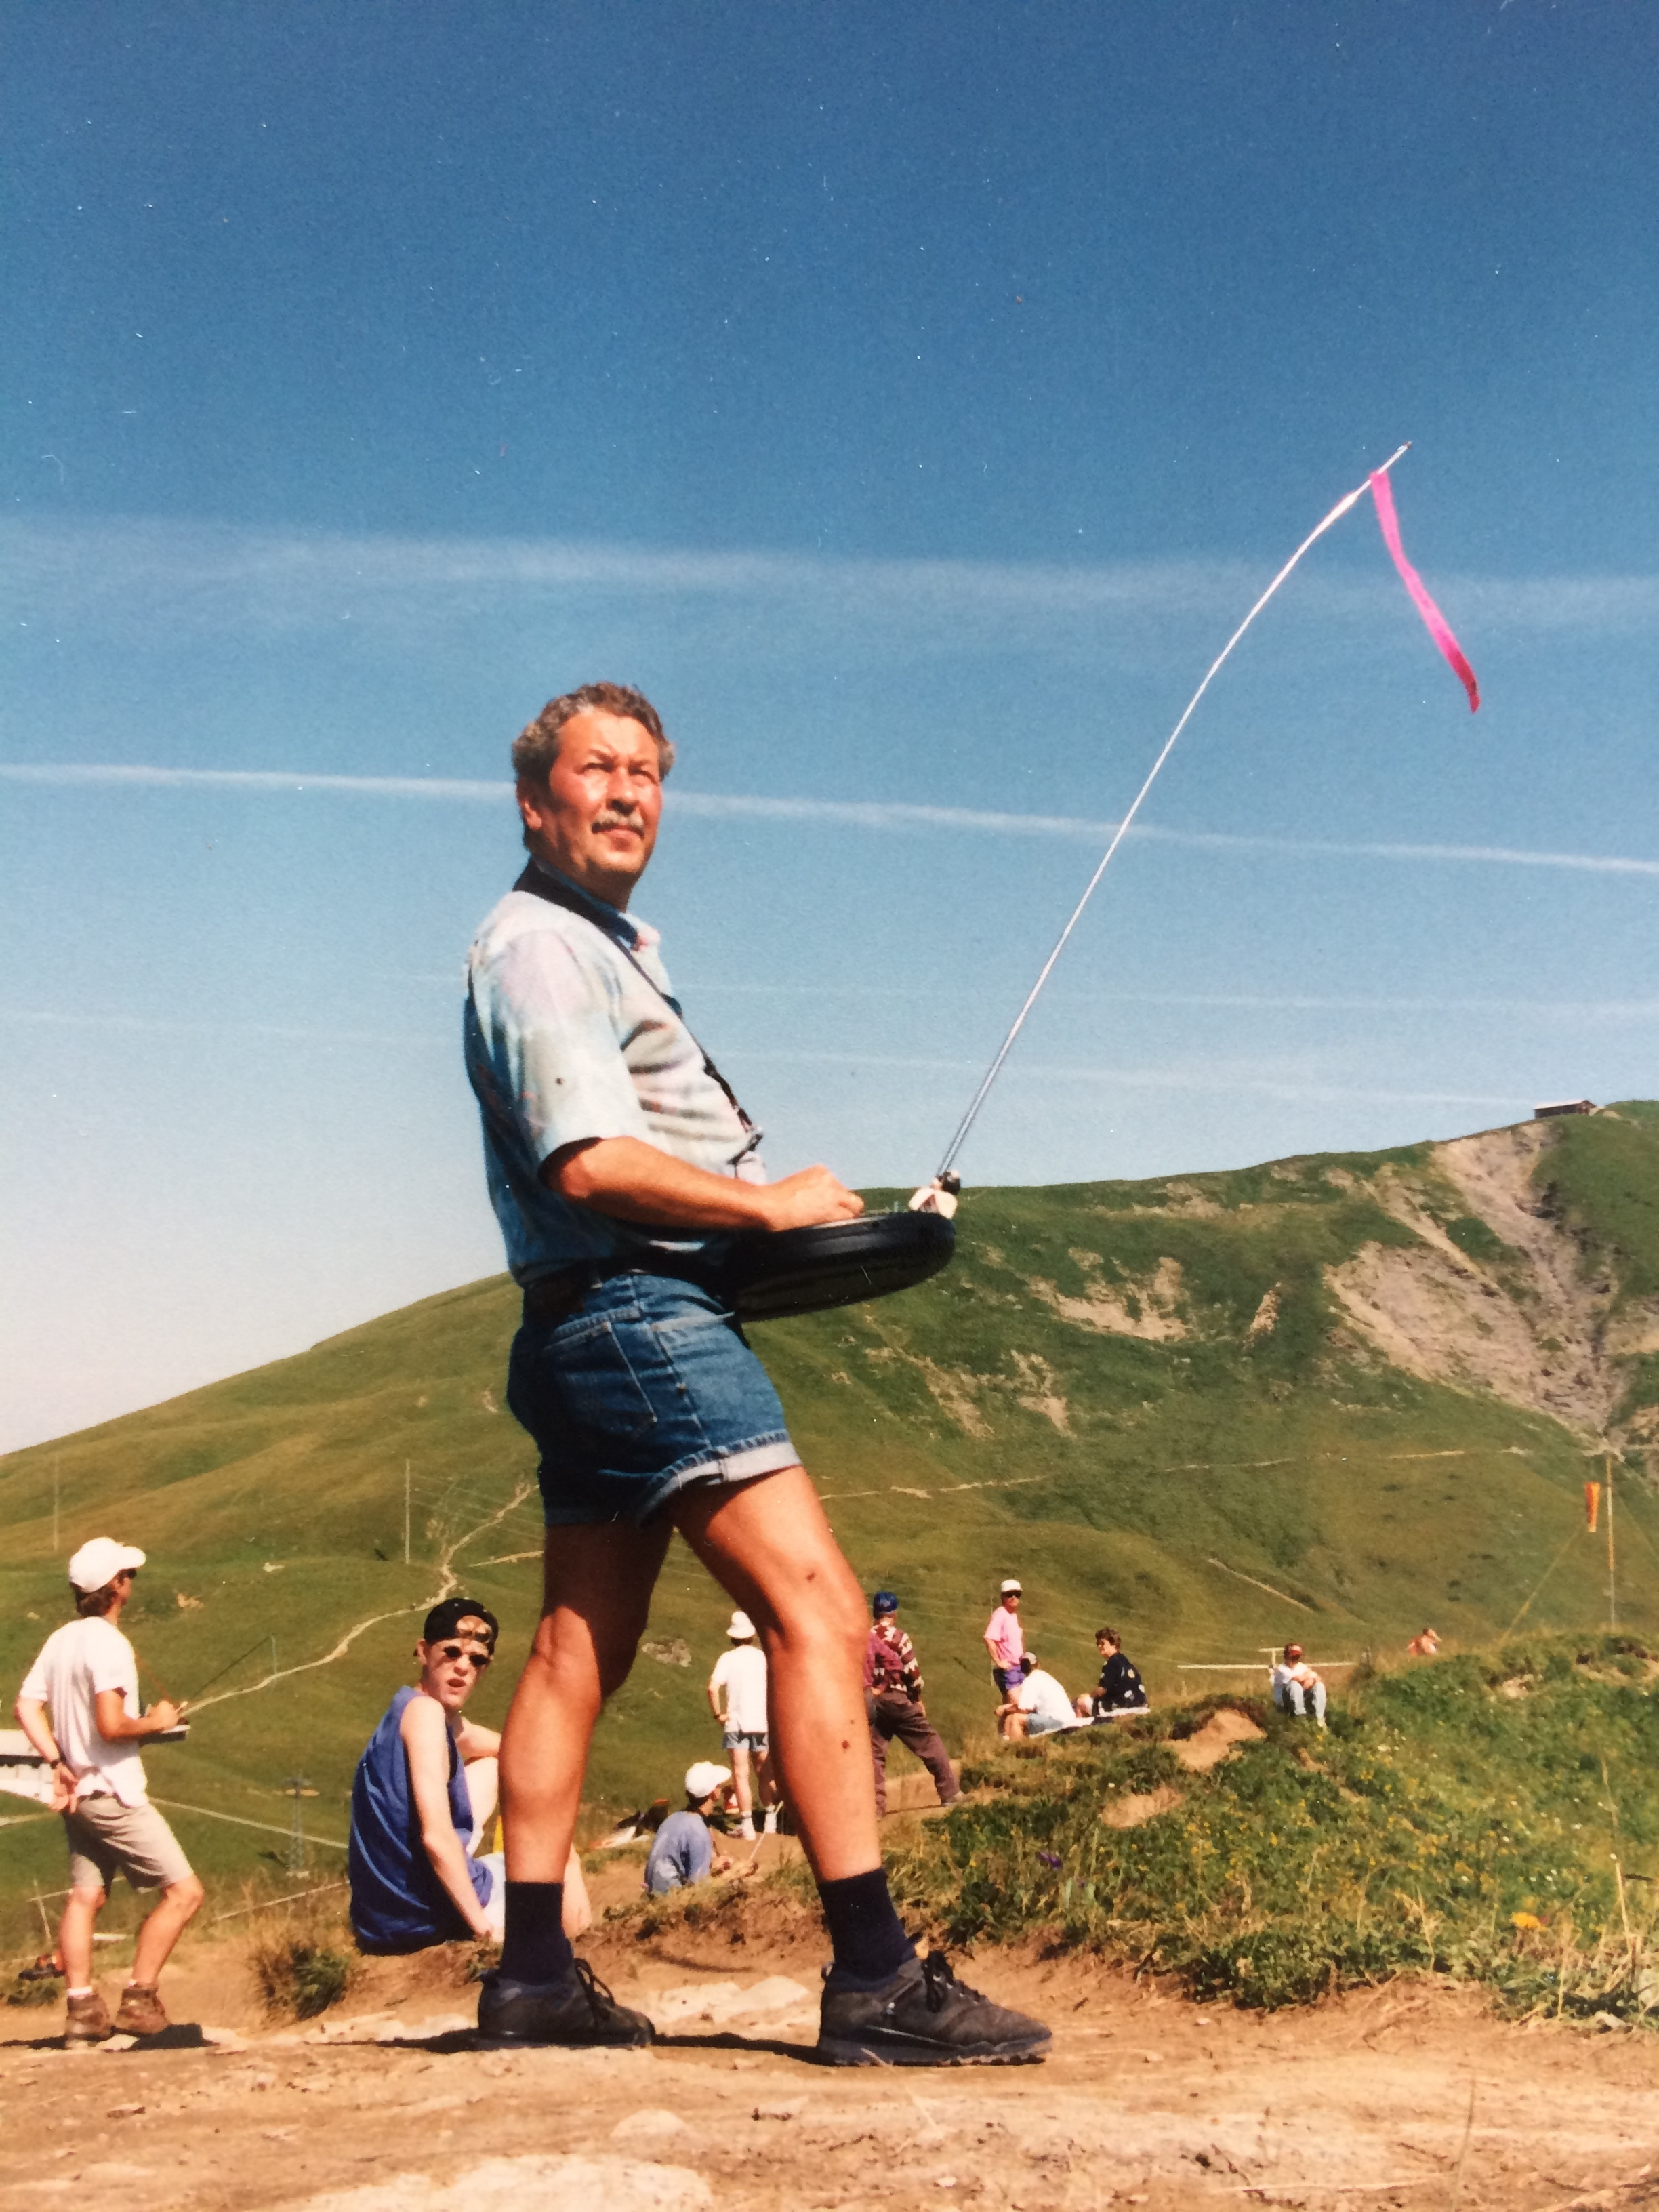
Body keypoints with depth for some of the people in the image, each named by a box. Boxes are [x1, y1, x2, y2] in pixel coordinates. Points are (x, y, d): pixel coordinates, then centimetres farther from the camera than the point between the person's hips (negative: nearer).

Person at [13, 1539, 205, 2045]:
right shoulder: (108, 1644, -19)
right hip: (114, 1794, -9)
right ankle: (139, 2000, -4)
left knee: (85, 1897, 11)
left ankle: (82, 2009, 9)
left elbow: (27, 1707, 6)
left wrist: (57, 1762, 2)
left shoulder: (61, 1639, 8)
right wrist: (155, 1722, -8)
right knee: (184, 1891, -4)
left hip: (79, 1792, 9)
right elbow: (111, 1725, -25)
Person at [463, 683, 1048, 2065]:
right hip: (639, 1314, -11)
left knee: (580, 1649, 10)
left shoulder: (612, 948, 25)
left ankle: (533, 1976, 15)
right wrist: (775, 1205, -9)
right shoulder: (539, 944, -7)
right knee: (817, 1612, -16)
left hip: (597, 1330, 11)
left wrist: (795, 1218, 13)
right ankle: (875, 1978, -17)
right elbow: (591, 1163, -19)